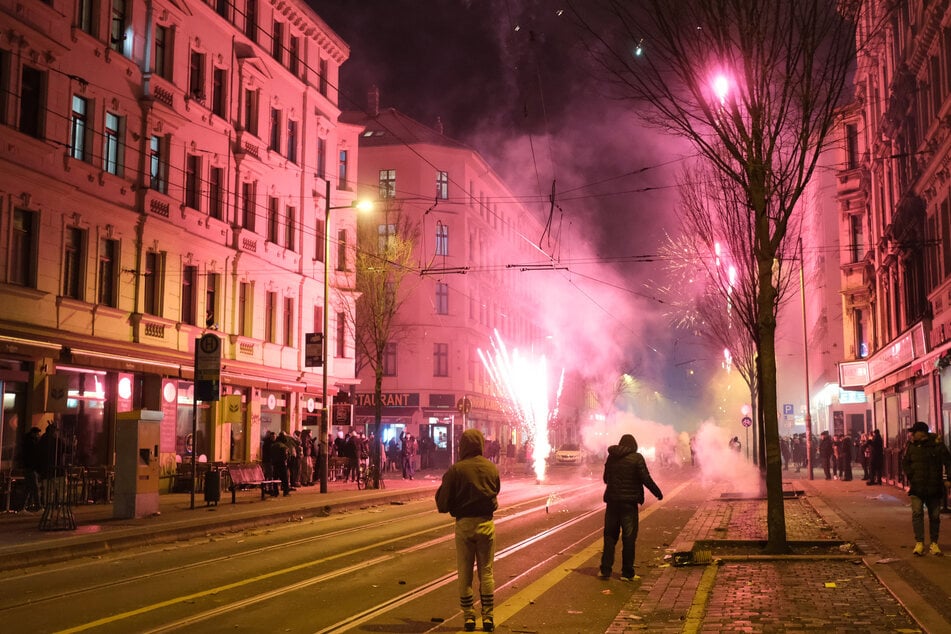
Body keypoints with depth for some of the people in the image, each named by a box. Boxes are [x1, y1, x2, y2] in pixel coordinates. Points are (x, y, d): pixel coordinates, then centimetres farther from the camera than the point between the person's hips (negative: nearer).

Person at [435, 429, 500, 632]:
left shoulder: (456, 470, -13)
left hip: (464, 524, -2)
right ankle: (488, 617, 10)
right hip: (486, 524, 2)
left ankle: (469, 617, 12)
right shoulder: (492, 468, -3)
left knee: (465, 574, 9)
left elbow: (443, 504, -10)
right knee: (486, 572, 10)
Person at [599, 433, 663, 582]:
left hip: (612, 500, 4)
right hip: (629, 502, -4)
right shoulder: (636, 458, -9)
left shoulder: (611, 457, 7)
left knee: (610, 535, 12)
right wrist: (658, 492, -1)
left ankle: (605, 570, 11)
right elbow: (646, 479, -13)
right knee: (628, 537, 3)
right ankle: (627, 573, 5)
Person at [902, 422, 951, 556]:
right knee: (917, 513, -12)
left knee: (935, 516, 8)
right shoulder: (911, 445, 3)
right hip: (917, 487, 1)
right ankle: (919, 543, -10)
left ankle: (934, 544, 19)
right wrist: (911, 476, -6)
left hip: (935, 488, 0)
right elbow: (905, 463, 8)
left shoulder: (937, 444, -4)